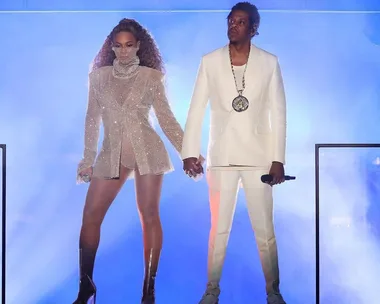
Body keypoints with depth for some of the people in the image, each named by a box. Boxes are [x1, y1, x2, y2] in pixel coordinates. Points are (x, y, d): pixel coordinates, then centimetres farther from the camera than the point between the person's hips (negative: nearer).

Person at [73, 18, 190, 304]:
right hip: (111, 153, 2)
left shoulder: (152, 77, 1)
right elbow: (92, 119, 10)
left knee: (149, 216, 1)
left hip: (147, 151, -2)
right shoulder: (99, 76, 7)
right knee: (90, 216, -2)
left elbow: (167, 119, 2)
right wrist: (88, 160, 8)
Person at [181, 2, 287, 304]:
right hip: (221, 158, 1)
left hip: (258, 157, 0)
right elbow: (196, 110, 0)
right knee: (219, 228, 7)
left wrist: (278, 158, -5)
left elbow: (279, 113, 0)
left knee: (265, 230, 4)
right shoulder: (210, 61, 1)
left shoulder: (269, 62, 0)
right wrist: (190, 152, -7)